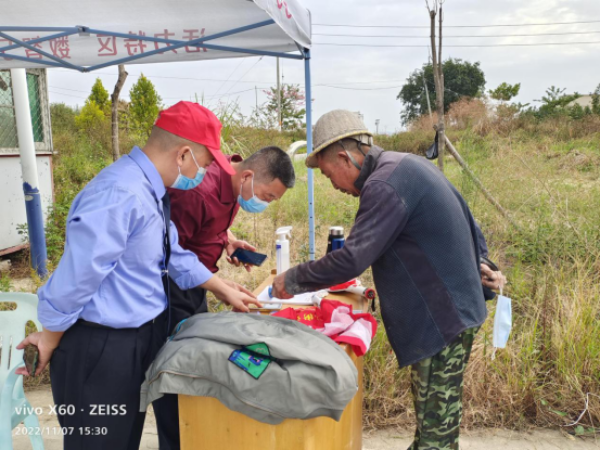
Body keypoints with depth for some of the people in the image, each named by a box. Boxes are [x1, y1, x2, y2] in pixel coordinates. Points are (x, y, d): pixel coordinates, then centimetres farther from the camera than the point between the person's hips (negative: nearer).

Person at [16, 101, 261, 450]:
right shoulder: (120, 194, -29)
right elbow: (76, 275, -25)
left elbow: (173, 254, 15)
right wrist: (50, 340, -11)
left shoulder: (149, 191, 4)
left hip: (140, 338, 9)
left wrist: (222, 289, 19)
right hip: (101, 348, -9)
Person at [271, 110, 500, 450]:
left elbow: (351, 260, -25)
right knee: (431, 420, 21)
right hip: (456, 309, 10)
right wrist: (476, 267, 24)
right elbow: (467, 222, 18)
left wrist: (292, 280, -12)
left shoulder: (384, 186, -21)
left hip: (442, 320, -10)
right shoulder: (407, 165, 11)